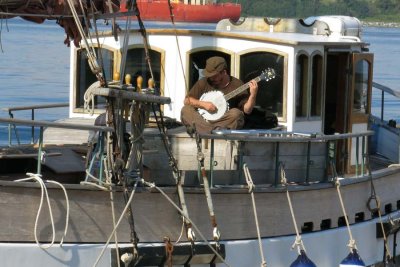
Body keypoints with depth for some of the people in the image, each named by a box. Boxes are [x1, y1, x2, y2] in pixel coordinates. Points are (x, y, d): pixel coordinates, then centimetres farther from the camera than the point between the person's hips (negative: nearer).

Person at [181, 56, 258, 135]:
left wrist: (253, 95, -24)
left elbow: (247, 110, -6)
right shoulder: (204, 82, 5)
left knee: (236, 114, -33)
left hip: (225, 122, -2)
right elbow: (187, 100, 5)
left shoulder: (237, 85, -1)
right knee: (186, 110, -23)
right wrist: (203, 104, -12)